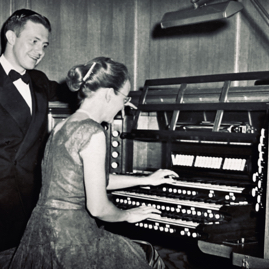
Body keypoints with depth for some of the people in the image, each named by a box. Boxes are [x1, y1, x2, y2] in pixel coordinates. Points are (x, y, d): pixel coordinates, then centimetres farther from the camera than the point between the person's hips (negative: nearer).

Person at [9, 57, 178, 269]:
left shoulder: (63, 127, 9)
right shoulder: (93, 133, -19)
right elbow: (97, 207, -19)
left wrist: (146, 180, 28)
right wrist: (127, 215, 3)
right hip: (70, 239, -9)